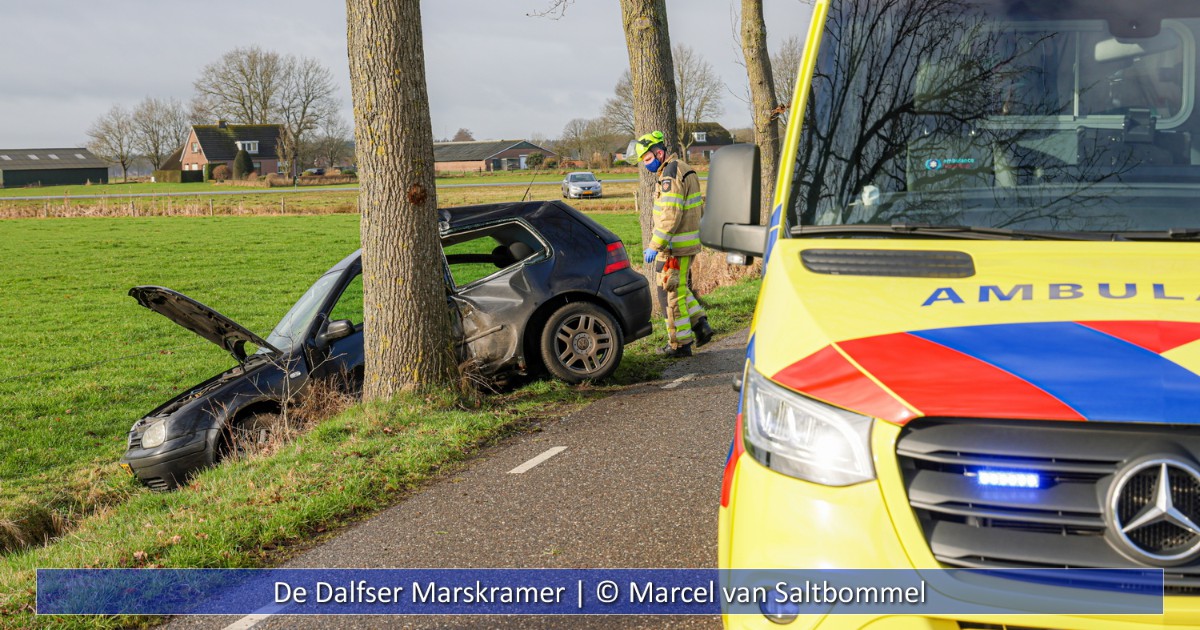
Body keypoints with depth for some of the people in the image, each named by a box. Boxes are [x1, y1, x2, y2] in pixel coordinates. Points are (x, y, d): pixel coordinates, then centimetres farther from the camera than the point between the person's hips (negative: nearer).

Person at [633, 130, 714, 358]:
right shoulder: (684, 170, 15)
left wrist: (654, 246, -21)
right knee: (679, 288, 20)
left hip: (675, 246, -10)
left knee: (671, 292, -2)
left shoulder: (670, 175, -18)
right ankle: (700, 325, 16)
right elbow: (699, 207, 20)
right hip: (688, 243, 10)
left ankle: (680, 344, 5)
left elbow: (670, 216, -24)